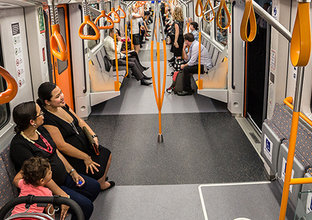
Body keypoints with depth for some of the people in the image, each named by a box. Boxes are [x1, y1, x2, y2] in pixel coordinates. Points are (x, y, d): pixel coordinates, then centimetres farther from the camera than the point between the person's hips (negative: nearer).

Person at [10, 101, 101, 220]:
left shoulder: (41, 130, 2)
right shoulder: (18, 145, -25)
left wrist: (72, 172, 4)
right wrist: (63, 195, -25)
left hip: (64, 176, 9)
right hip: (47, 187, -9)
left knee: (95, 186, 8)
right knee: (85, 205, -17)